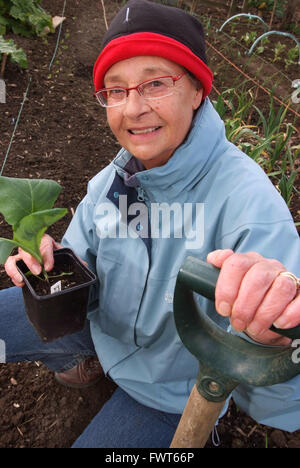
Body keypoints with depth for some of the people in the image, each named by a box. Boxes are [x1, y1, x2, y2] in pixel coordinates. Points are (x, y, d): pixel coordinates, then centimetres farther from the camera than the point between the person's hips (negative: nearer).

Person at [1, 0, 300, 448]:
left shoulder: (247, 199, -34)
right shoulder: (113, 179, -12)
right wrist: (54, 266, -27)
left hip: (171, 387, -4)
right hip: (105, 322, 5)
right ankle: (83, 362, 30)